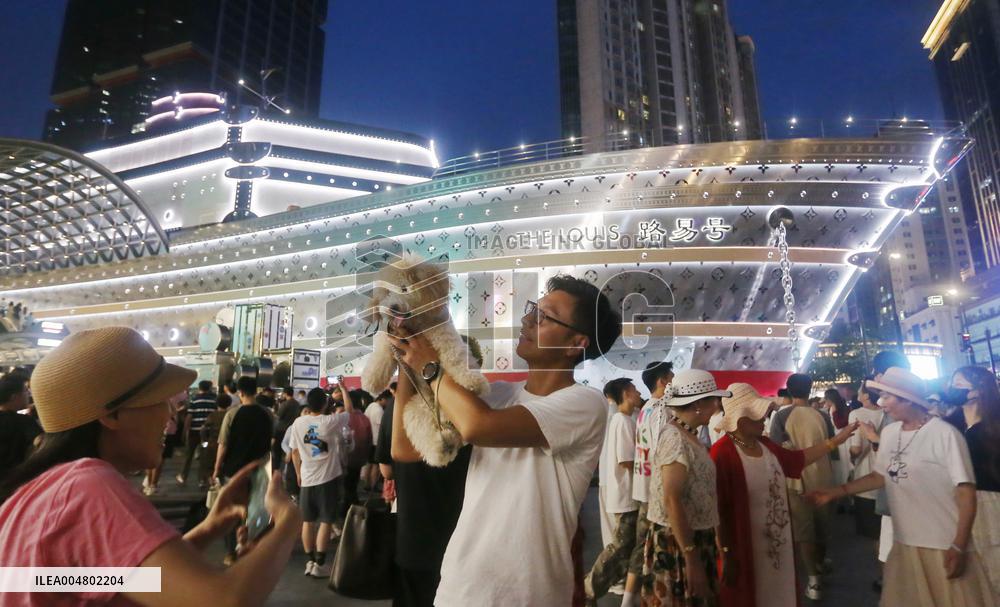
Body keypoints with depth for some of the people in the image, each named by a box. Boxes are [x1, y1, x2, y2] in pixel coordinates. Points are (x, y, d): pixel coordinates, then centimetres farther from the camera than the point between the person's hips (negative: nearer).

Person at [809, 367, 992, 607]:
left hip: (945, 547, -6)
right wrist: (836, 492, 7)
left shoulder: (945, 433, -16)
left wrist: (958, 546, -16)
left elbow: (966, 491, -15)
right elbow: (882, 476, 14)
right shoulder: (889, 432, 4)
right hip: (903, 543, 6)